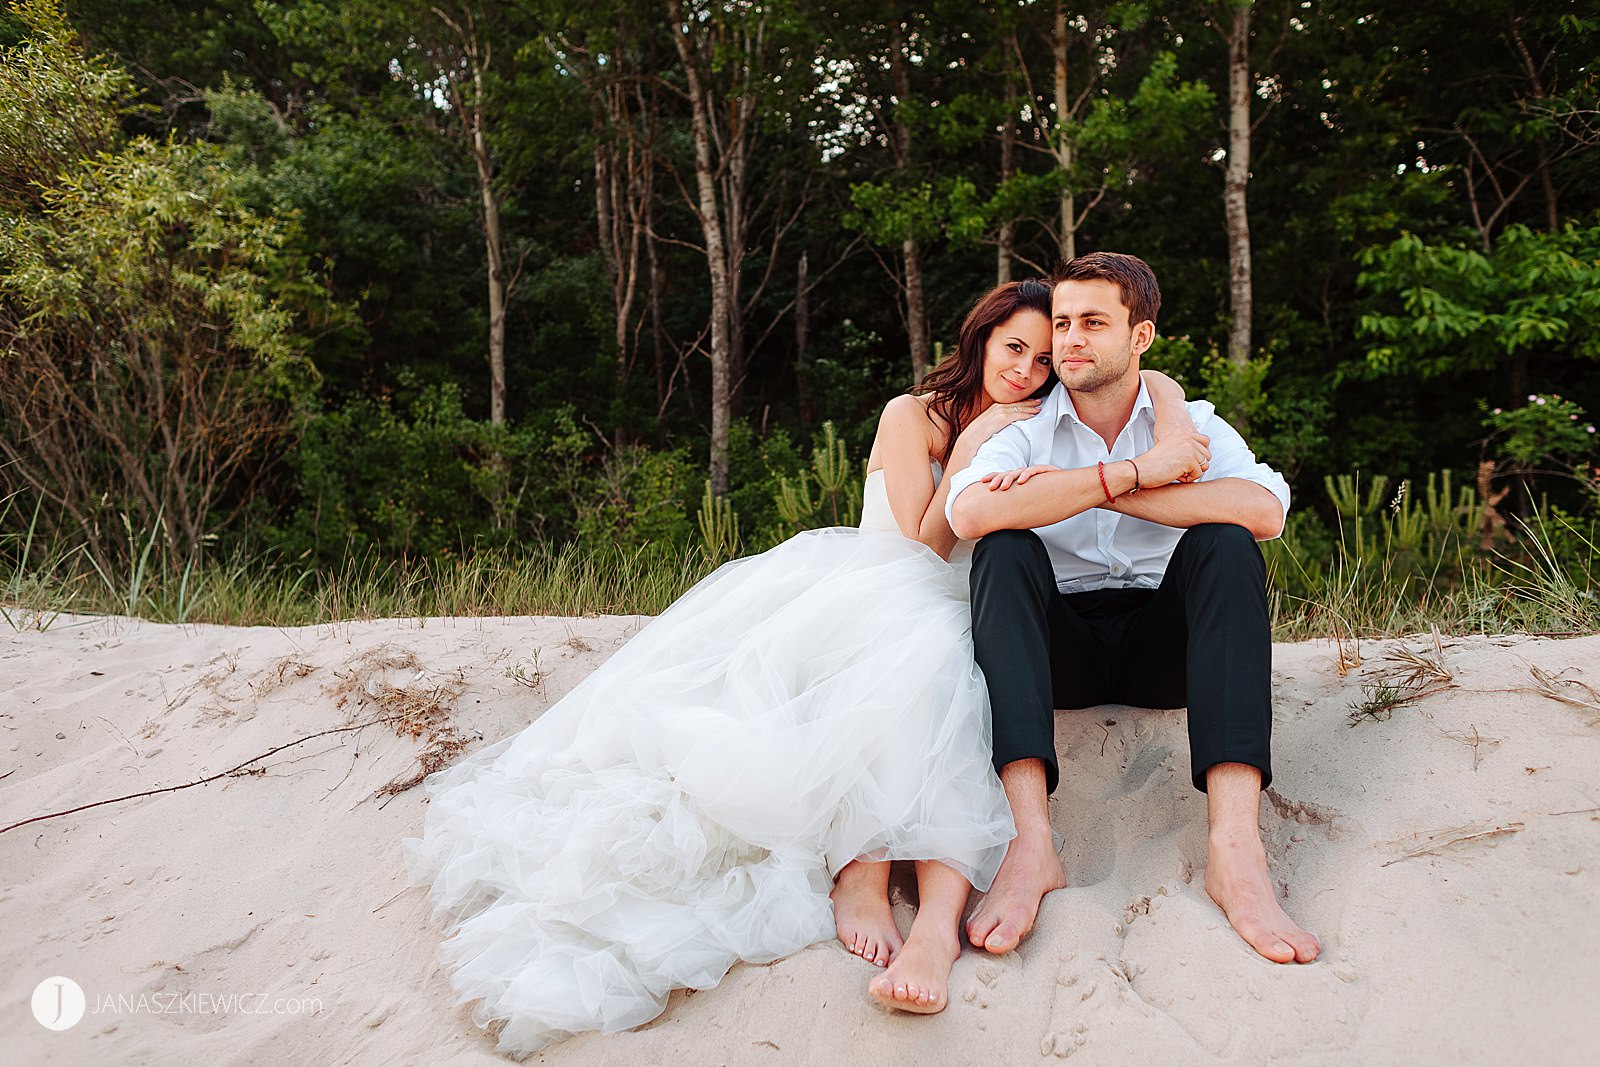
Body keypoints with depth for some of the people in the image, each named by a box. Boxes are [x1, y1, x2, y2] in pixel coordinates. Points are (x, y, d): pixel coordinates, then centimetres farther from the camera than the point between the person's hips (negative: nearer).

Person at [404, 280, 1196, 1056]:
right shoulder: (913, 417, 8)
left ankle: (938, 917, -59)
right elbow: (924, 547, 2)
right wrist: (965, 457, -7)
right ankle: (862, 868, -49)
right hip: (869, 599, -2)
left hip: (959, 627, 2)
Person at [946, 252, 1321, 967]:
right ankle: (1030, 842, -42)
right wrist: (1129, 473, -24)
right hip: (1063, 646, 0)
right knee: (1006, 550, -27)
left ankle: (1235, 844, -39)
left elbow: (1265, 510, -20)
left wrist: (1073, 488, -21)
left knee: (1224, 543, -25)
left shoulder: (1191, 423, 4)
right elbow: (969, 514, -23)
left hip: (1163, 639, 0)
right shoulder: (1026, 430, 2)